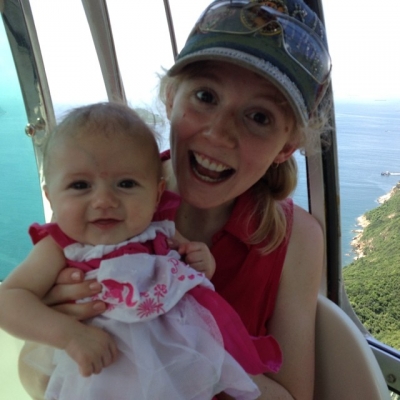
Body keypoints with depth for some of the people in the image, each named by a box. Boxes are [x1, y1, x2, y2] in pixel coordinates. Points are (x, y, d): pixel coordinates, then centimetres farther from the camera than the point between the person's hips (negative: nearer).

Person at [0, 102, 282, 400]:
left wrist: (203, 267, -10)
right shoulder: (60, 249, -13)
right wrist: (70, 334, -28)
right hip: (106, 373, -2)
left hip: (182, 361, 3)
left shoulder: (163, 231, -6)